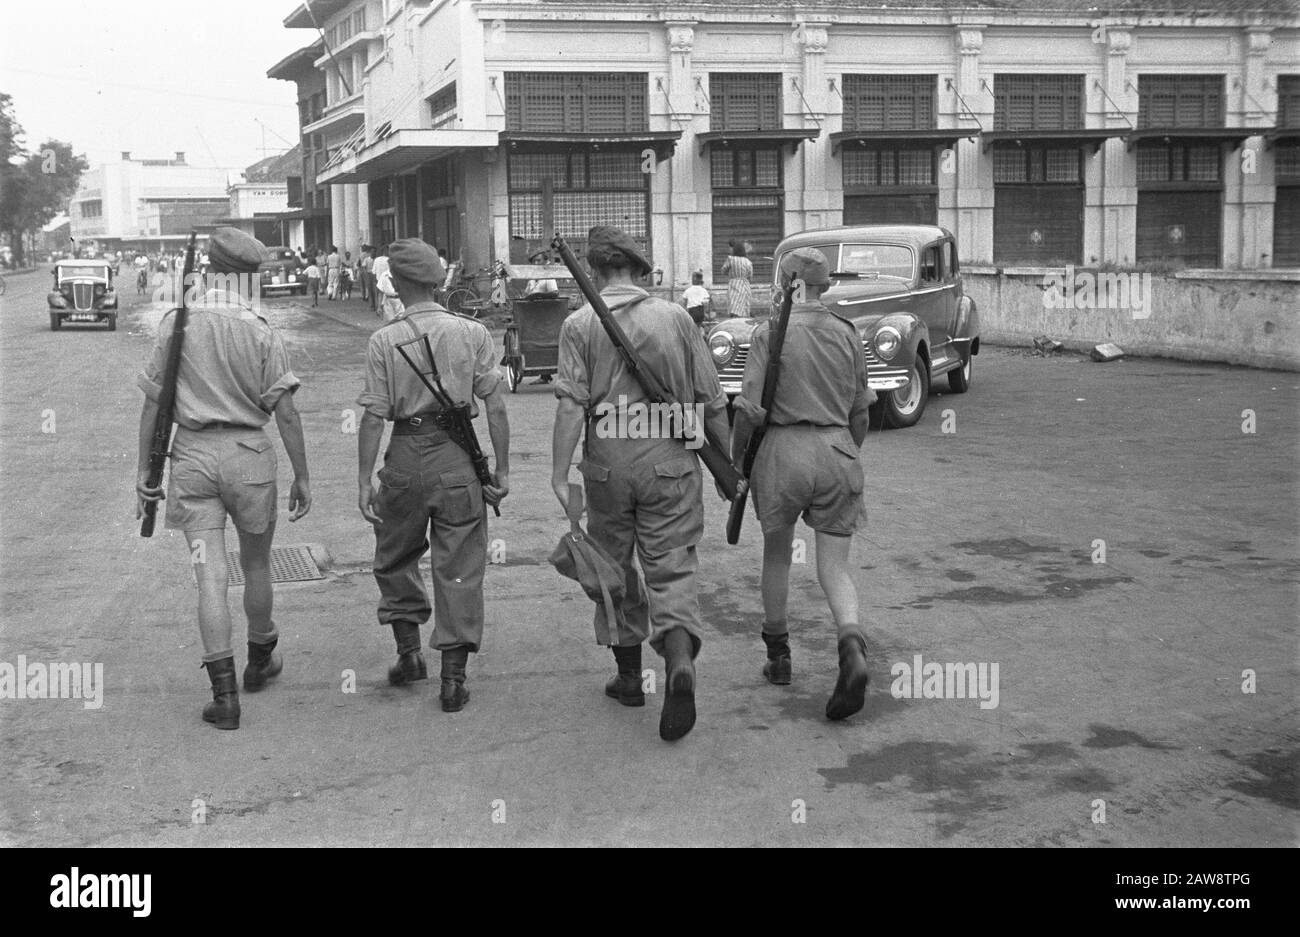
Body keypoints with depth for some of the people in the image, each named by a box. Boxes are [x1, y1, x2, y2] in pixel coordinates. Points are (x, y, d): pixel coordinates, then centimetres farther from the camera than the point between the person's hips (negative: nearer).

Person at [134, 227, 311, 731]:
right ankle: (260, 661, 37)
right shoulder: (262, 334, -6)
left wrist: (144, 467, 9)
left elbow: (153, 402, 1)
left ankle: (224, 694, -4)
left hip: (192, 457, 1)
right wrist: (302, 477, 0)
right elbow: (286, 411, -7)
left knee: (210, 577, 0)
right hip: (249, 454, -1)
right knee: (256, 566, 19)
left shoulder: (176, 325, -1)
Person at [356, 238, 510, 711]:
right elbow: (495, 407, -3)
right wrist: (502, 469, 3)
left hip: (405, 458, 0)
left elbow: (373, 416, -5)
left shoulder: (383, 340, -3)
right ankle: (453, 676, 6)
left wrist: (364, 481, -1)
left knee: (395, 558, 21)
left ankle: (408, 650, 24)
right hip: (458, 458, 0)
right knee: (458, 566, 6)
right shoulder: (473, 333, -1)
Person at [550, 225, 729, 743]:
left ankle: (629, 675, 26)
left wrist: (560, 475, -10)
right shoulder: (675, 317, 4)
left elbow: (571, 404, -10)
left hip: (607, 459, 0)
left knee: (614, 568, 16)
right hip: (670, 455, 1)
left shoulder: (579, 325, -1)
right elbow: (710, 399, 4)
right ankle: (680, 662, -22)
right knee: (672, 568, 2)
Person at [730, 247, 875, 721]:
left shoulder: (769, 333, -6)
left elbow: (748, 410, -11)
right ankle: (851, 648, -21)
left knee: (776, 554, 19)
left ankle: (778, 657, 31)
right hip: (837, 451, 2)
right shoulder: (847, 335, 6)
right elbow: (860, 414, 12)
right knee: (834, 564, 5)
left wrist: (734, 462, 2)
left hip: (783, 450, -2)